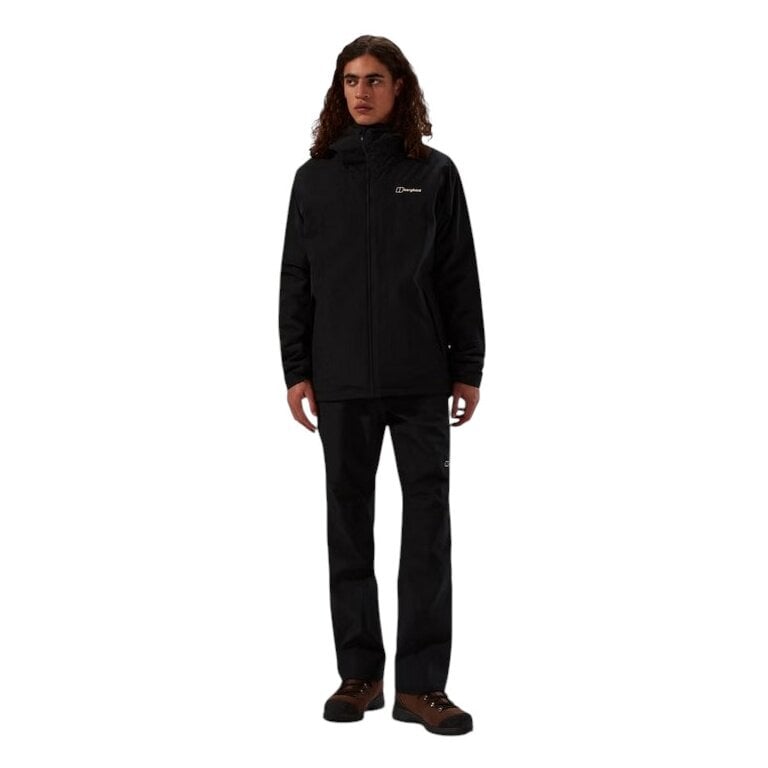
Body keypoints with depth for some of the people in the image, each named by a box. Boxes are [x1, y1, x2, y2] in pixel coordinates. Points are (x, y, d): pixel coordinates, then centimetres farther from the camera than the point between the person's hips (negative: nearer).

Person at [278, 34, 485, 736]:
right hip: (342, 380, 1)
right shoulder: (315, 177, 8)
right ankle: (359, 676, 19)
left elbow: (461, 278, 4)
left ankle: (421, 684, 8)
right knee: (349, 522, 7)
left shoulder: (435, 173, 5)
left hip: (421, 378, -1)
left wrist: (468, 369, 0)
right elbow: (296, 280, 7)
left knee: (427, 523, 0)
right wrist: (296, 370, 1)